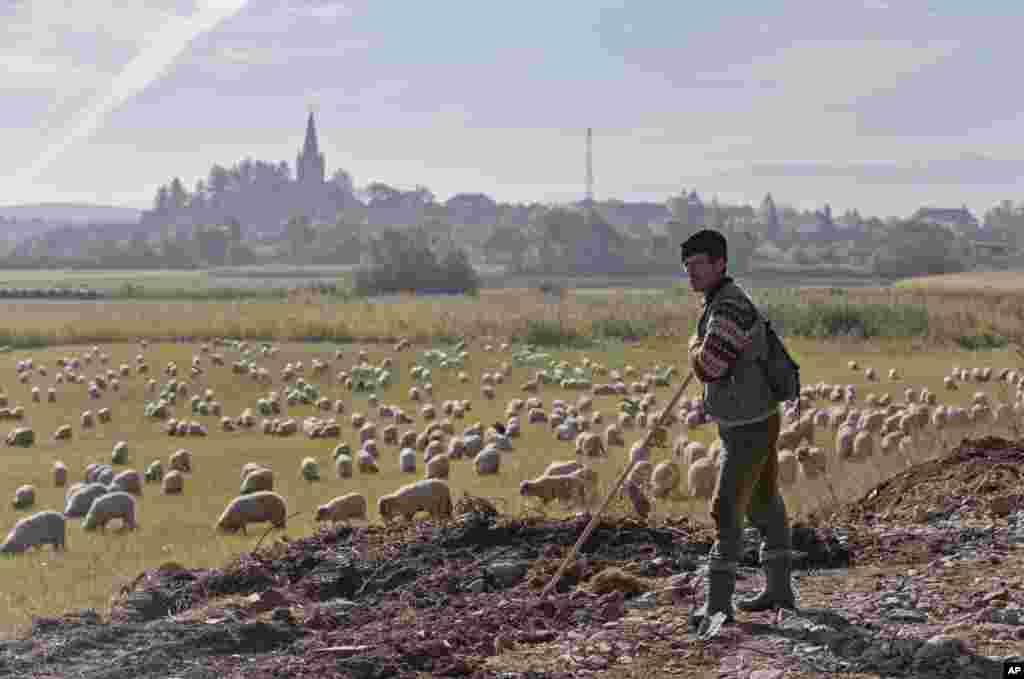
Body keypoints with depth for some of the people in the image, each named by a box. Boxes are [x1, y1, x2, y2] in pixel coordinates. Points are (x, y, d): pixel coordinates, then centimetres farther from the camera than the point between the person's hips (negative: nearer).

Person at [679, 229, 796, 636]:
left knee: (726, 510, -13)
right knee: (763, 505, 19)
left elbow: (707, 367, -29)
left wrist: (695, 346, -12)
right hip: (746, 422, 11)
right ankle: (779, 591, 31)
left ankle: (718, 604, -13)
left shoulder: (731, 307, -24)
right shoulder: (718, 303, 10)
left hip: (751, 427, -11)